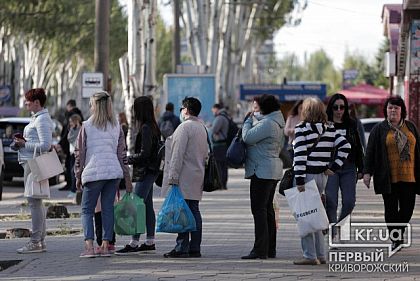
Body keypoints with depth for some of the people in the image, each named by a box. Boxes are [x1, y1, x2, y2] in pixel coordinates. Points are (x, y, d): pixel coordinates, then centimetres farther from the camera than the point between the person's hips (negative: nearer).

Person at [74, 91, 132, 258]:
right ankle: (105, 246, 6)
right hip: (114, 171, 4)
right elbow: (122, 153, 9)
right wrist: (127, 177, 13)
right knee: (108, 209, 9)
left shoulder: (87, 126, -2)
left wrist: (78, 176, 9)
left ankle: (89, 246, -12)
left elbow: (80, 153, 1)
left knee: (87, 210, 2)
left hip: (93, 173, -4)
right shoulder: (116, 127, 9)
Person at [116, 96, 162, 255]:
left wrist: (127, 159, -9)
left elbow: (144, 154, -20)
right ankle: (150, 242, 18)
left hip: (145, 172, -10)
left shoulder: (146, 128, -16)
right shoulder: (153, 127, 13)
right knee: (148, 206, 13)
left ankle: (134, 244, -11)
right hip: (151, 171, 10)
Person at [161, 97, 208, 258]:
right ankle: (195, 248, 10)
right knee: (194, 211, 9)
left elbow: (178, 154, -16)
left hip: (184, 178, -9)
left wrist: (173, 177, -16)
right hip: (197, 177, 9)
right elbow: (205, 153, 20)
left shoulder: (184, 127, -12)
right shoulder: (202, 127, 16)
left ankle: (182, 248, -10)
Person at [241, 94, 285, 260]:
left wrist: (248, 120, -1)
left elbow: (248, 137, -18)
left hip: (262, 170, -11)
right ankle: (270, 249, 18)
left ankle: (260, 250, -13)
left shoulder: (267, 123, -17)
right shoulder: (277, 123, 15)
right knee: (268, 209, 14)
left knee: (259, 209, -10)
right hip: (273, 170, 11)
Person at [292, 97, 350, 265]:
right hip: (322, 176, 7)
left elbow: (300, 156, -16)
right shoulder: (329, 129, 7)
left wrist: (299, 181, -17)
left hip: (307, 175, -7)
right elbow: (345, 146, 1)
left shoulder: (302, 129, -11)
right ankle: (320, 255, 17)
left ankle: (310, 256, -4)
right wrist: (333, 168, 2)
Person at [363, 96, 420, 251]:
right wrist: (367, 172, -7)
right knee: (391, 208, 0)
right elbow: (370, 152, 1)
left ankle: (399, 232, 25)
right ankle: (395, 239, 8)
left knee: (407, 208, 1)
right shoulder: (379, 129, 3)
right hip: (389, 178, -2)